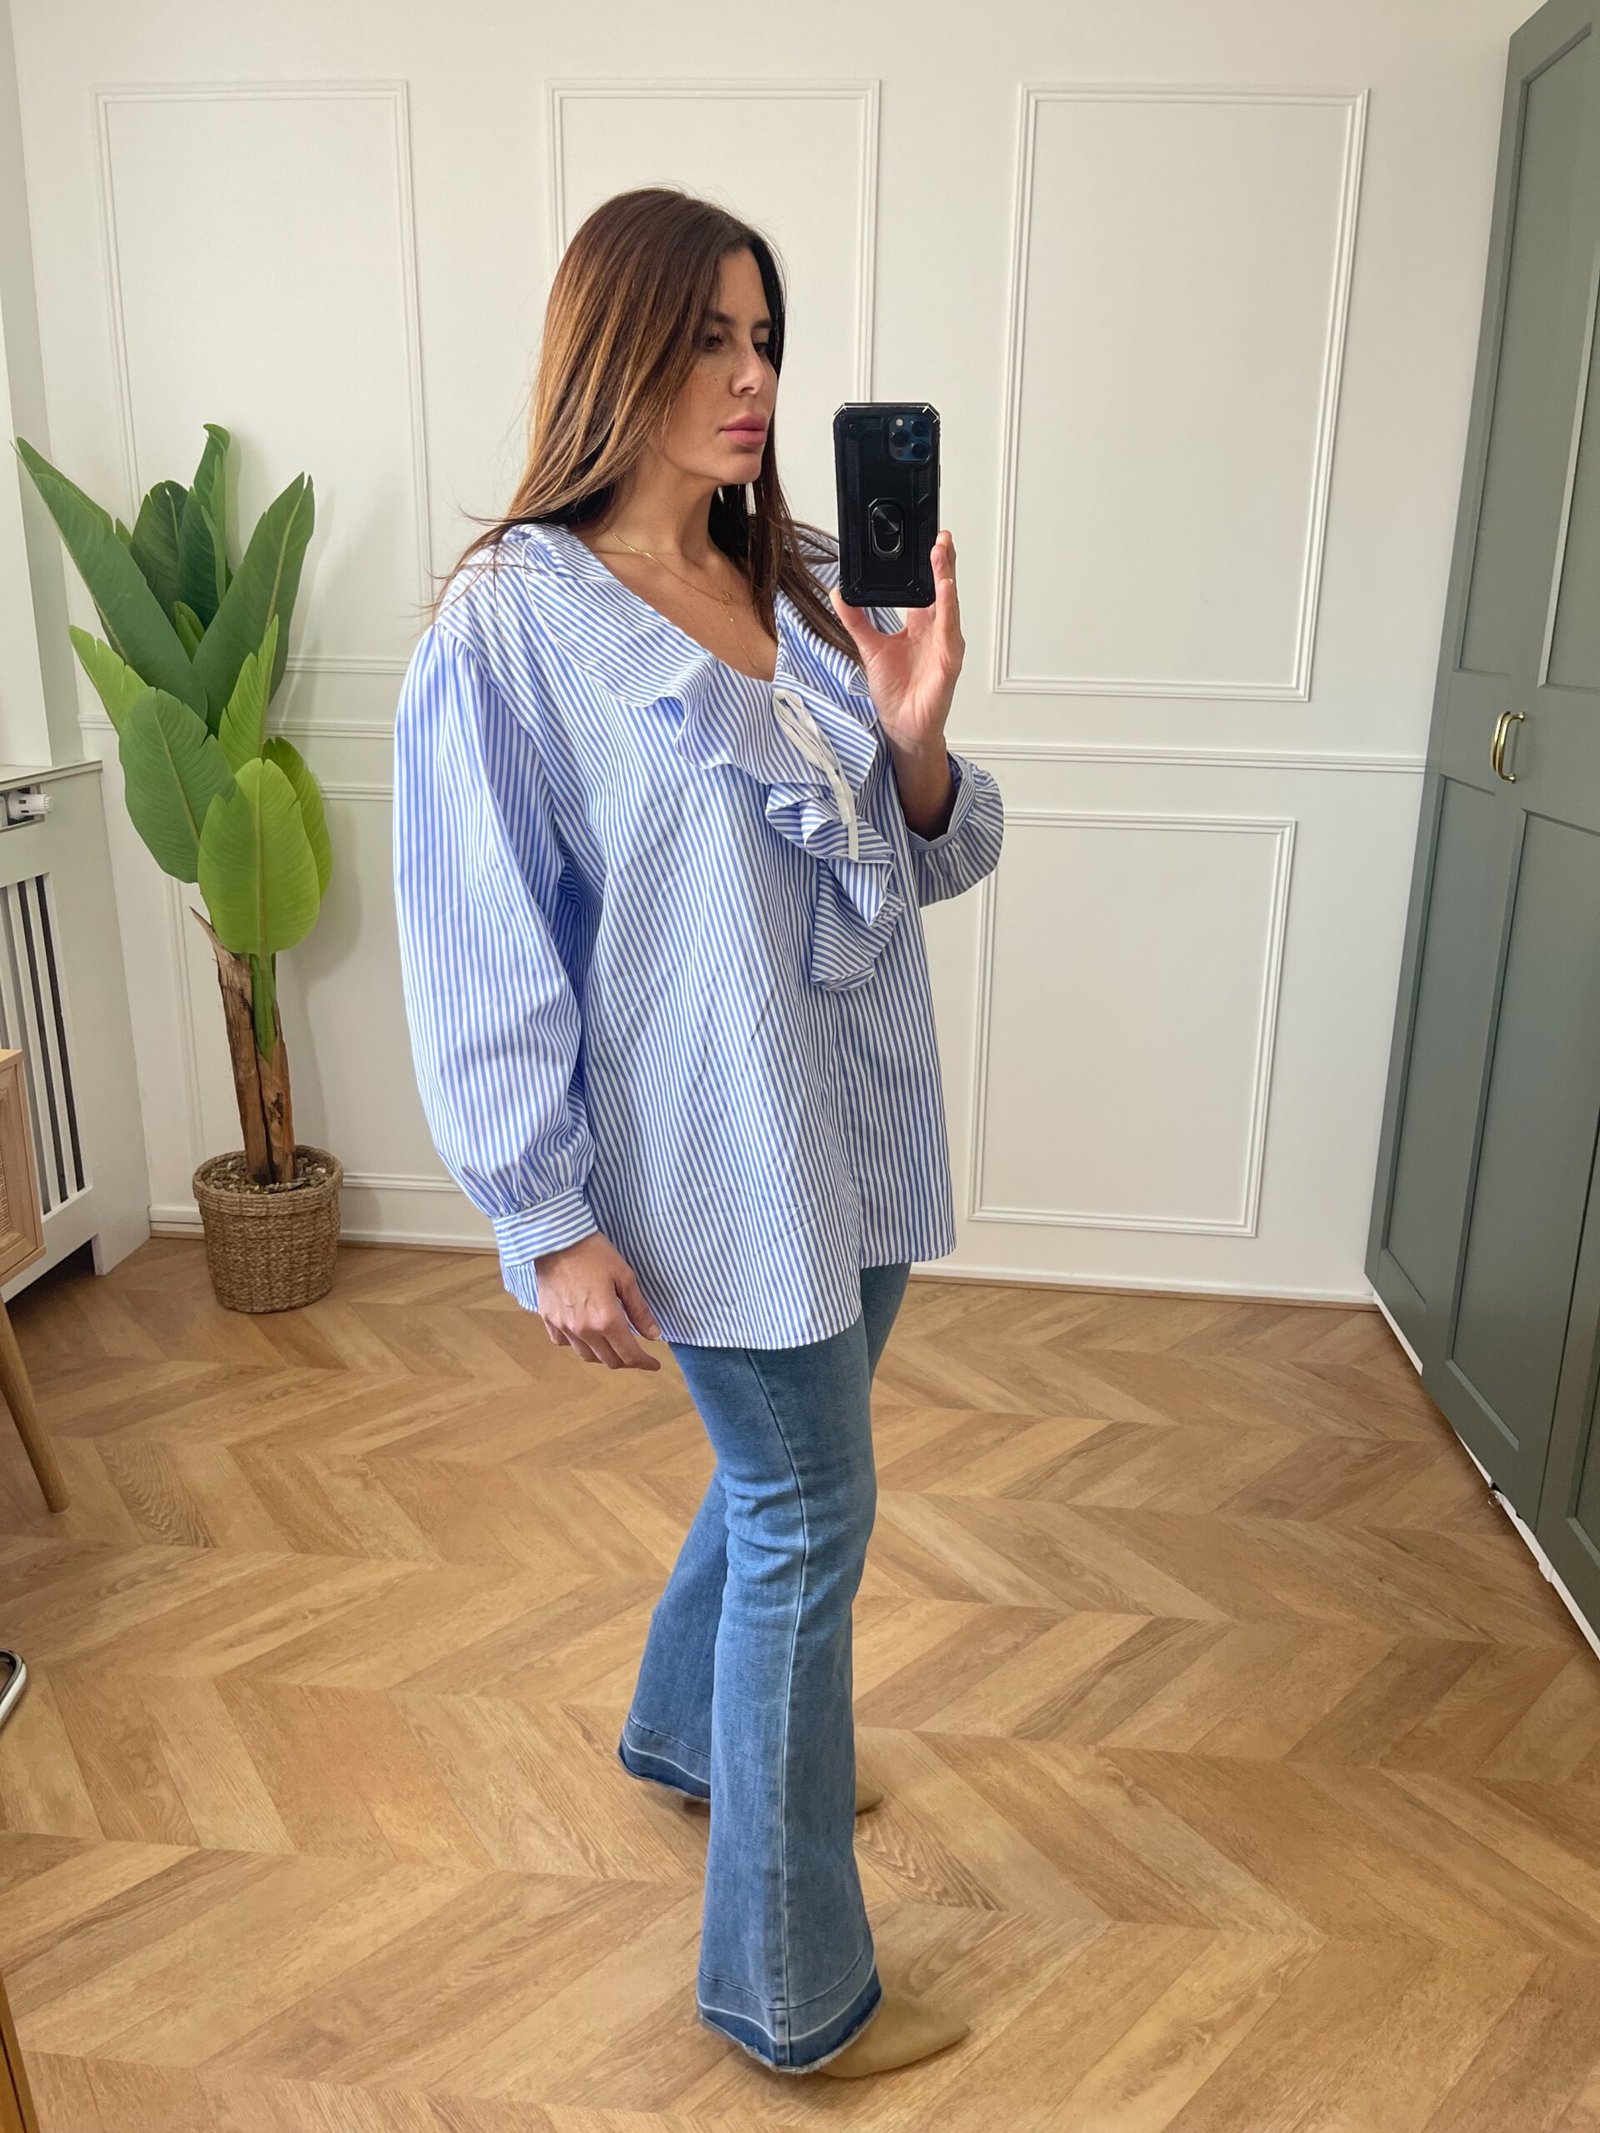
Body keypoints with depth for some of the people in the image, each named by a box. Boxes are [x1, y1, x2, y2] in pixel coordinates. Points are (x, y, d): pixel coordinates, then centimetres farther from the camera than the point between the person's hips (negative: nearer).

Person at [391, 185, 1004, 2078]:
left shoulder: (811, 589, 4)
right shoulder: (509, 625, -13)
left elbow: (936, 860, 8)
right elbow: (481, 956, -12)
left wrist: (918, 739, -14)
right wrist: (552, 1226, -12)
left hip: (858, 1132, 7)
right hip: (713, 1162, -7)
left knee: (780, 1475, 23)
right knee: (809, 1516, 4)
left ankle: (688, 1735, 53)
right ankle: (790, 1990, 28)